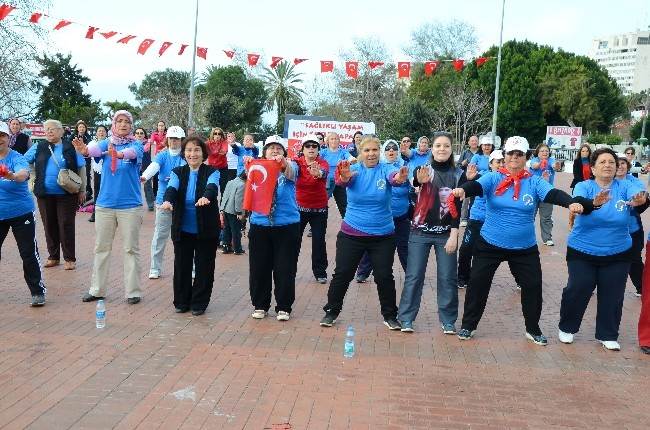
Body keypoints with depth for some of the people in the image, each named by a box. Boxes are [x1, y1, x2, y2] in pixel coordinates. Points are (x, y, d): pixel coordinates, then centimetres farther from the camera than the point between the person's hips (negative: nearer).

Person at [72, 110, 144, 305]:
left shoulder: (136, 144, -3)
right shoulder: (106, 143, 3)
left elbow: (132, 153, -27)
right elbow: (95, 149, -20)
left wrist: (118, 154, -50)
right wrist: (84, 150, -44)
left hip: (130, 205, -3)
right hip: (105, 204, 3)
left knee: (131, 249, 4)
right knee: (101, 248, 11)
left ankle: (133, 291, 12)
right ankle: (96, 290, 21)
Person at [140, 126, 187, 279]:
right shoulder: (162, 155, 1)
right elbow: (154, 166, -18)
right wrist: (144, 176, -39)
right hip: (163, 200, 1)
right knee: (160, 235, 5)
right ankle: (155, 269, 15)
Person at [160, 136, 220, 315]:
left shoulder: (211, 172, -2)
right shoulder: (177, 172, 4)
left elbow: (212, 187, -24)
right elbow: (171, 188, -15)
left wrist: (206, 197, -47)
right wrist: (167, 201, -38)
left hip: (206, 230, -2)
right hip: (182, 230, 2)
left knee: (204, 267, 6)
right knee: (181, 266, 9)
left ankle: (199, 303, 20)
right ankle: (182, 302, 25)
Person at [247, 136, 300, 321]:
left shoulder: (290, 167, 4)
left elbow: (291, 172, -19)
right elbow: (250, 176, -13)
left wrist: (284, 162, -42)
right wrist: (248, 165, -35)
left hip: (287, 226, -1)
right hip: (260, 225, 2)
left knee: (285, 269, 2)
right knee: (259, 269, 7)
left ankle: (283, 307, 16)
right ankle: (260, 305, 23)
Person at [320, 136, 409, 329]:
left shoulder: (385, 169, -5)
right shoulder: (354, 170, -5)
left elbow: (394, 175, -28)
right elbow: (344, 180, -27)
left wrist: (400, 178, -53)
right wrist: (344, 177, -52)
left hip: (383, 235, 0)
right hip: (352, 234, 0)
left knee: (384, 277, 5)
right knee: (342, 274, 6)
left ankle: (390, 316, 23)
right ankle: (331, 312, 24)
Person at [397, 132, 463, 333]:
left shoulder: (458, 174, 1)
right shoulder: (423, 169, -3)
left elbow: (457, 206, -1)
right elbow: (415, 180, -27)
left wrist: (454, 235, -10)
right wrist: (420, 180, -52)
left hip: (446, 233, 1)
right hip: (421, 231, -1)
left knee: (447, 278, 3)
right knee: (414, 276, 1)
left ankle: (448, 320, 16)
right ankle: (406, 318, 11)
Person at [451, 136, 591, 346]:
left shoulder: (534, 182, -4)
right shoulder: (493, 178, -6)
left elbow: (553, 194, -19)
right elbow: (476, 186, -24)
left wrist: (572, 202, -40)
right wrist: (462, 189, -47)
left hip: (525, 248, 2)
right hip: (490, 244, -1)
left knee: (533, 286, 9)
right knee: (477, 283, 2)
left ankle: (533, 329, 31)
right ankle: (468, 325, 21)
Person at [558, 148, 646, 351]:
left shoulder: (625, 186, -6)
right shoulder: (583, 187, -9)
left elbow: (638, 192, -29)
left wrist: (640, 199, -54)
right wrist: (594, 203, -54)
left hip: (618, 254, 2)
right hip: (582, 252, -2)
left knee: (612, 296, 8)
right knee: (577, 291, -1)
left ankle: (608, 335, 27)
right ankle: (566, 328, 23)